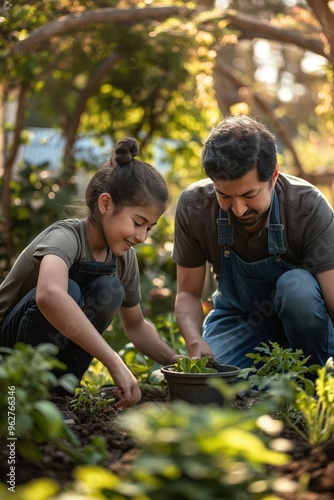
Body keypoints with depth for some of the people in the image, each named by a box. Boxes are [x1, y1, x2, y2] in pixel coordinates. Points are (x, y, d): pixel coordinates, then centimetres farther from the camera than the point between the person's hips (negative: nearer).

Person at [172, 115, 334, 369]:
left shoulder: (310, 207, -29)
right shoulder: (193, 206, -21)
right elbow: (188, 293, -11)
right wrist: (196, 343, -32)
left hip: (301, 313, -1)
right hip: (238, 316, 1)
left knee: (298, 286, -35)